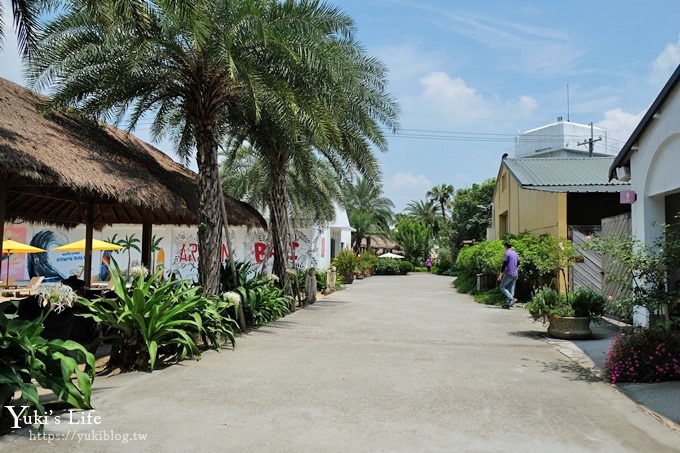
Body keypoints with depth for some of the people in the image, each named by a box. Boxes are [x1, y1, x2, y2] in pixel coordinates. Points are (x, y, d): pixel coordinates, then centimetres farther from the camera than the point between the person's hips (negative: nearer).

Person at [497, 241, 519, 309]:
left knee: (502, 287, 3)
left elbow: (504, 265, -15)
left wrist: (500, 275, -12)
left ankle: (512, 299, -13)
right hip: (515, 274, 7)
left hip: (509, 274, -7)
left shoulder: (507, 253, -10)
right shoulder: (516, 254, 14)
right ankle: (507, 304, 6)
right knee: (511, 289, 9)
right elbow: (518, 264, 19)